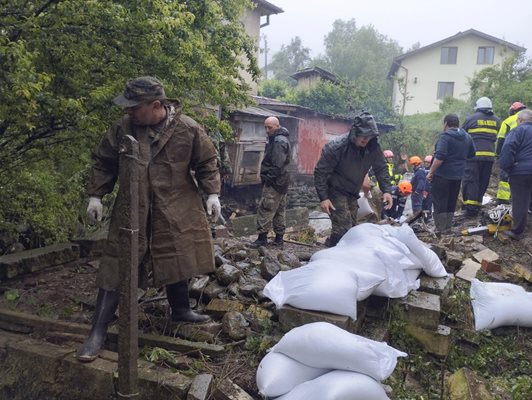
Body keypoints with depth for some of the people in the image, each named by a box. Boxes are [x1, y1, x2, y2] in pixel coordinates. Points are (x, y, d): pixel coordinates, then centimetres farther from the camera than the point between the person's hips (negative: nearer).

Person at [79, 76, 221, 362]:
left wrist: (212, 193, -2)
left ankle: (180, 309, 38)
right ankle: (98, 332, 9)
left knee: (178, 259, 14)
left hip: (177, 211, 1)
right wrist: (95, 195, 3)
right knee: (117, 266, 0)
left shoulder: (188, 129, -8)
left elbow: (207, 163, 4)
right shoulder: (122, 129, -6)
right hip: (132, 211, 0)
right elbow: (103, 163, 7)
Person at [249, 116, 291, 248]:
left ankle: (262, 237, -3)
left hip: (274, 182, -11)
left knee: (265, 209, -7)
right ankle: (279, 238, 20)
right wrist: (267, 177, 17)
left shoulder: (279, 141, -15)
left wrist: (269, 178, -19)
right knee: (280, 210, 13)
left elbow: (277, 165, -22)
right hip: (281, 182, 11)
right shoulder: (280, 139, 18)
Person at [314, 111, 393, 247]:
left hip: (352, 194, 7)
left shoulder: (373, 147, -9)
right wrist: (323, 198, -24)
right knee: (343, 228, -16)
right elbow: (320, 172, -20)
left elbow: (381, 168, 4)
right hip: (335, 192, -7)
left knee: (352, 229, 11)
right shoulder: (336, 147, -25)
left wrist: (386, 190, -8)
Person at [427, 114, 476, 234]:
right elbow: (471, 154, 19)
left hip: (443, 174, -7)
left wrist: (431, 172, -17)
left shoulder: (445, 136, -15)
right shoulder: (467, 137, 10)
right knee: (451, 203, 15)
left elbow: (439, 157, -22)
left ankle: (440, 229, 3)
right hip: (458, 175, 7)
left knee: (440, 202, 1)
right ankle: (448, 227, 21)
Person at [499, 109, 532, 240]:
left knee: (520, 203, 0)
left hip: (520, 172, -5)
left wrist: (506, 167, -10)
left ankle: (517, 232, 7)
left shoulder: (518, 131, -6)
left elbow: (507, 150, -19)